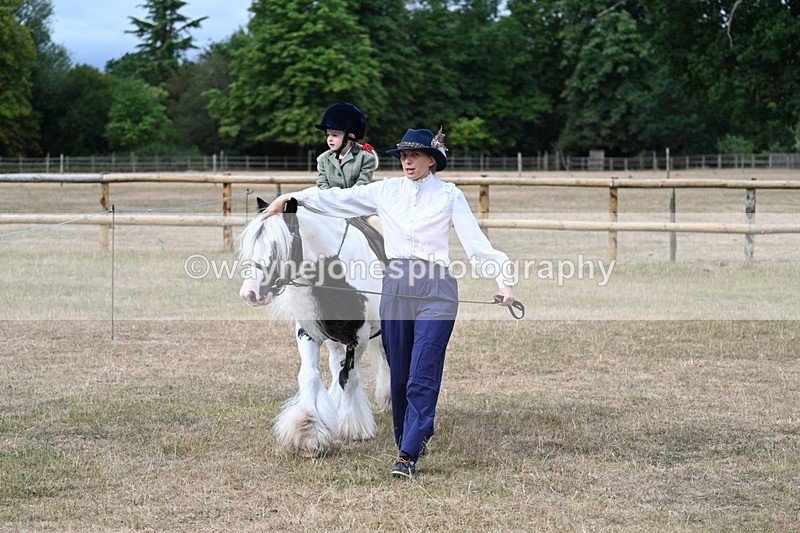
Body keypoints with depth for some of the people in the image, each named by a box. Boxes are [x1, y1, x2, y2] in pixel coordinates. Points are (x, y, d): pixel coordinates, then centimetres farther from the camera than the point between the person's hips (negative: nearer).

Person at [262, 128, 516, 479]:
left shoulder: (449, 196, 2)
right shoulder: (387, 191, 10)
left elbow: (476, 242, -5)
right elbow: (340, 199, 9)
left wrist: (504, 279, -15)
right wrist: (292, 197, 3)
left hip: (435, 291, -4)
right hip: (396, 287, 4)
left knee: (422, 376, -9)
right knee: (399, 374, 10)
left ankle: (407, 456, -10)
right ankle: (415, 436, 30)